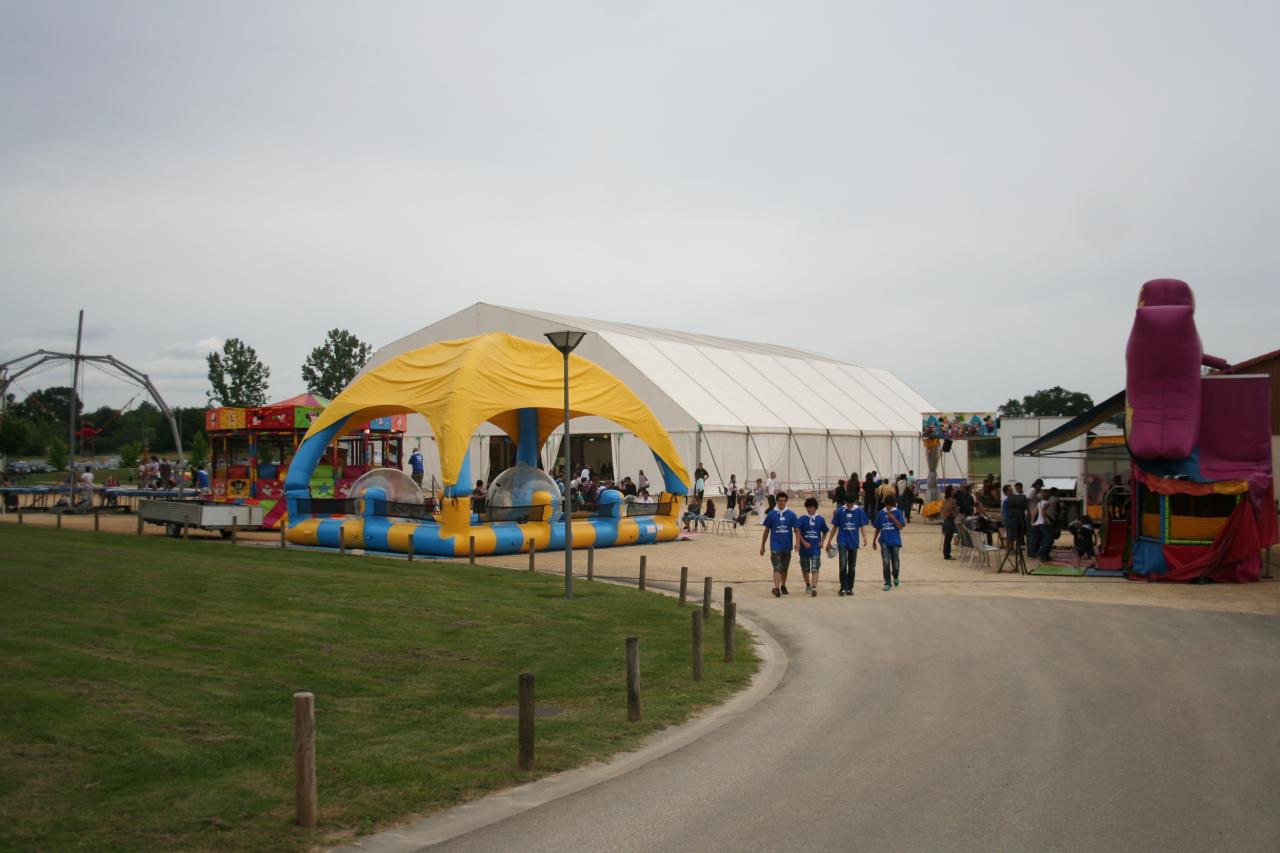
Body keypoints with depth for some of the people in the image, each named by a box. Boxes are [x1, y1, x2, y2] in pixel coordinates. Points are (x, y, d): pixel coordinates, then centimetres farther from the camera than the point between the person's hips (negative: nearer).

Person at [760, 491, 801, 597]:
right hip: (775, 546, -2)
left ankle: (783, 586, 34)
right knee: (777, 567, -16)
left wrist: (797, 542, -16)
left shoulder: (791, 515, 1)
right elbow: (766, 531, 6)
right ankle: (776, 588, -26)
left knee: (785, 568, 16)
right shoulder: (771, 514, -1)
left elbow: (796, 530, 0)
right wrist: (762, 546, 8)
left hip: (787, 546, 2)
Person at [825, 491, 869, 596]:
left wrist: (864, 538, -21)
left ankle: (849, 588, 19)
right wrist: (829, 541, 8)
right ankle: (843, 587, -9)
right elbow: (834, 527, 6)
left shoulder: (859, 511, -1)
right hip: (842, 541, -1)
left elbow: (862, 526, -3)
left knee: (852, 567, 8)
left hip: (853, 542, 1)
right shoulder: (840, 511, -1)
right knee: (843, 564, -16)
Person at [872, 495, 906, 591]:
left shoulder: (897, 512, -3)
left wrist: (893, 518, -18)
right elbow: (877, 528, 10)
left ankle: (895, 577, 38)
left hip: (895, 541, -1)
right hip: (884, 541, 1)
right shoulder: (881, 513, 2)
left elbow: (901, 527, -10)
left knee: (895, 564, 7)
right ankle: (887, 583, 1)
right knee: (886, 563, -9)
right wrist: (874, 540, 12)